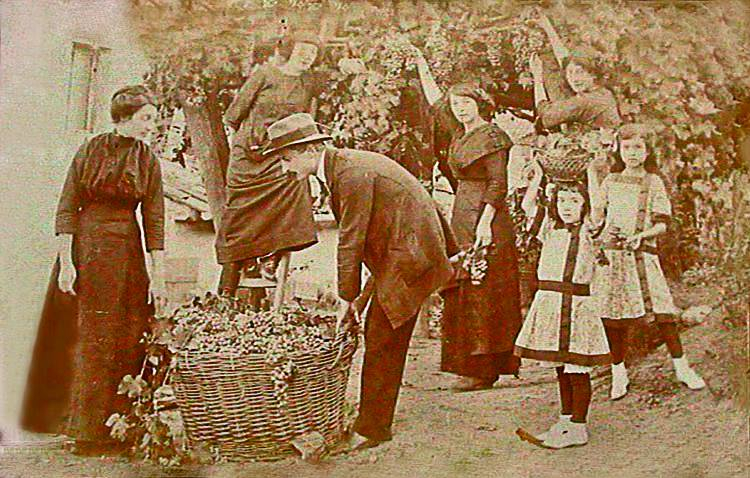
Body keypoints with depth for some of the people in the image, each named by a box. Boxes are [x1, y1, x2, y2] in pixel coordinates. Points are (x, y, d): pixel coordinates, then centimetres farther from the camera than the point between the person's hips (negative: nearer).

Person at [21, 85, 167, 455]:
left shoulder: (149, 163, 5)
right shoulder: (90, 151, -2)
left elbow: (154, 223, 2)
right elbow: (67, 209, -4)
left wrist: (158, 278, -3)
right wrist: (66, 262, -12)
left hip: (127, 251, 3)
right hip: (86, 248, -3)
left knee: (131, 340, 1)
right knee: (95, 340, -1)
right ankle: (89, 431, 9)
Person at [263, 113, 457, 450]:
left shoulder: (352, 173, -22)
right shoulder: (339, 167, 8)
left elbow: (351, 241, -19)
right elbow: (350, 238, 14)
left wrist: (346, 300, -12)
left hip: (408, 257, -10)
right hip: (393, 256, 10)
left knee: (381, 344, -4)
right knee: (376, 334, 12)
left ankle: (372, 428, 5)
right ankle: (372, 419, 20)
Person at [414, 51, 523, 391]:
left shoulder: (491, 136, -9)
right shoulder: (461, 136, 15)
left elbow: (498, 184, -15)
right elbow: (434, 102, 28)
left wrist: (485, 223, -23)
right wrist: (423, 68, 28)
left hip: (484, 222, -9)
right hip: (463, 220, 9)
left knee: (481, 295, -7)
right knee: (464, 295, 10)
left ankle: (483, 370, -2)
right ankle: (474, 366, 16)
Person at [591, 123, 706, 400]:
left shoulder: (653, 182, 7)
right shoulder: (610, 182, 12)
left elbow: (662, 223, 2)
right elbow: (596, 215, 15)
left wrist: (641, 235, -16)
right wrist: (604, 229, -6)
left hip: (643, 253, -1)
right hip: (611, 253, 1)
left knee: (662, 310, -7)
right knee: (613, 315, 1)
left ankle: (681, 367, 7)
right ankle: (618, 373, 13)